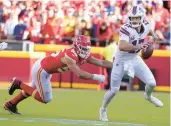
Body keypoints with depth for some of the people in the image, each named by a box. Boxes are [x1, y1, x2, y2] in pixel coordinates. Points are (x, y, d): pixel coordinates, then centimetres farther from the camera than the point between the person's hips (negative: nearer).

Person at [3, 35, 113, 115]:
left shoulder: (84, 55, -7)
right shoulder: (71, 56, -34)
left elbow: (101, 62, -5)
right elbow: (80, 74, -42)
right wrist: (97, 77, -38)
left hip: (45, 69, 9)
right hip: (40, 70, -9)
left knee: (33, 91, 24)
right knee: (45, 99, -3)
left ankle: (10, 104, 40)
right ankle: (19, 84, 6)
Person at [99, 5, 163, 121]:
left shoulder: (145, 26, -11)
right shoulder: (126, 29, -30)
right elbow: (122, 47, -46)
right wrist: (137, 47, -56)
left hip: (135, 59, 5)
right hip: (121, 60, -5)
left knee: (152, 83, -4)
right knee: (114, 90, 2)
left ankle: (148, 96, 32)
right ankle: (103, 109, 29)